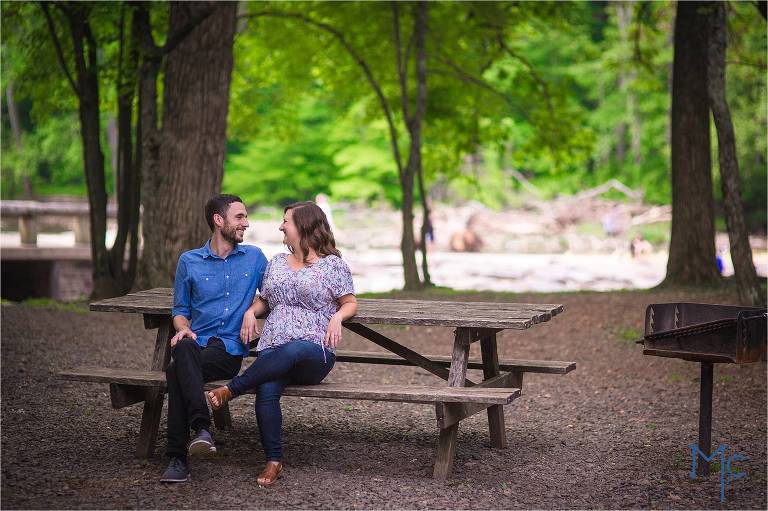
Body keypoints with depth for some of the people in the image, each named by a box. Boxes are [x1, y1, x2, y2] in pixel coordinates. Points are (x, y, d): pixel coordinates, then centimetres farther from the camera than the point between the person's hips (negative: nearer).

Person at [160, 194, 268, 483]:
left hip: (231, 350, -1)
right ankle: (202, 427, -42)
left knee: (175, 371, -31)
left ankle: (178, 457, -30)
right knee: (184, 348, -37)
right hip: (197, 342, 1)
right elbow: (180, 309, 19)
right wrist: (183, 328, -4)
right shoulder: (189, 261, 14)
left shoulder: (254, 257, 14)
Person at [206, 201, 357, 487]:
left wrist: (337, 316, -9)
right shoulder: (277, 262, 23)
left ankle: (231, 390, -31)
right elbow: (264, 301, 30)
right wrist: (251, 312, 9)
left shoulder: (333, 264, 9)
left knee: (291, 350, -42)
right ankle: (274, 461, -23)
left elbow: (350, 303, 12)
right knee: (267, 391, -30)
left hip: (314, 353, -3)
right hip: (273, 350, 3)